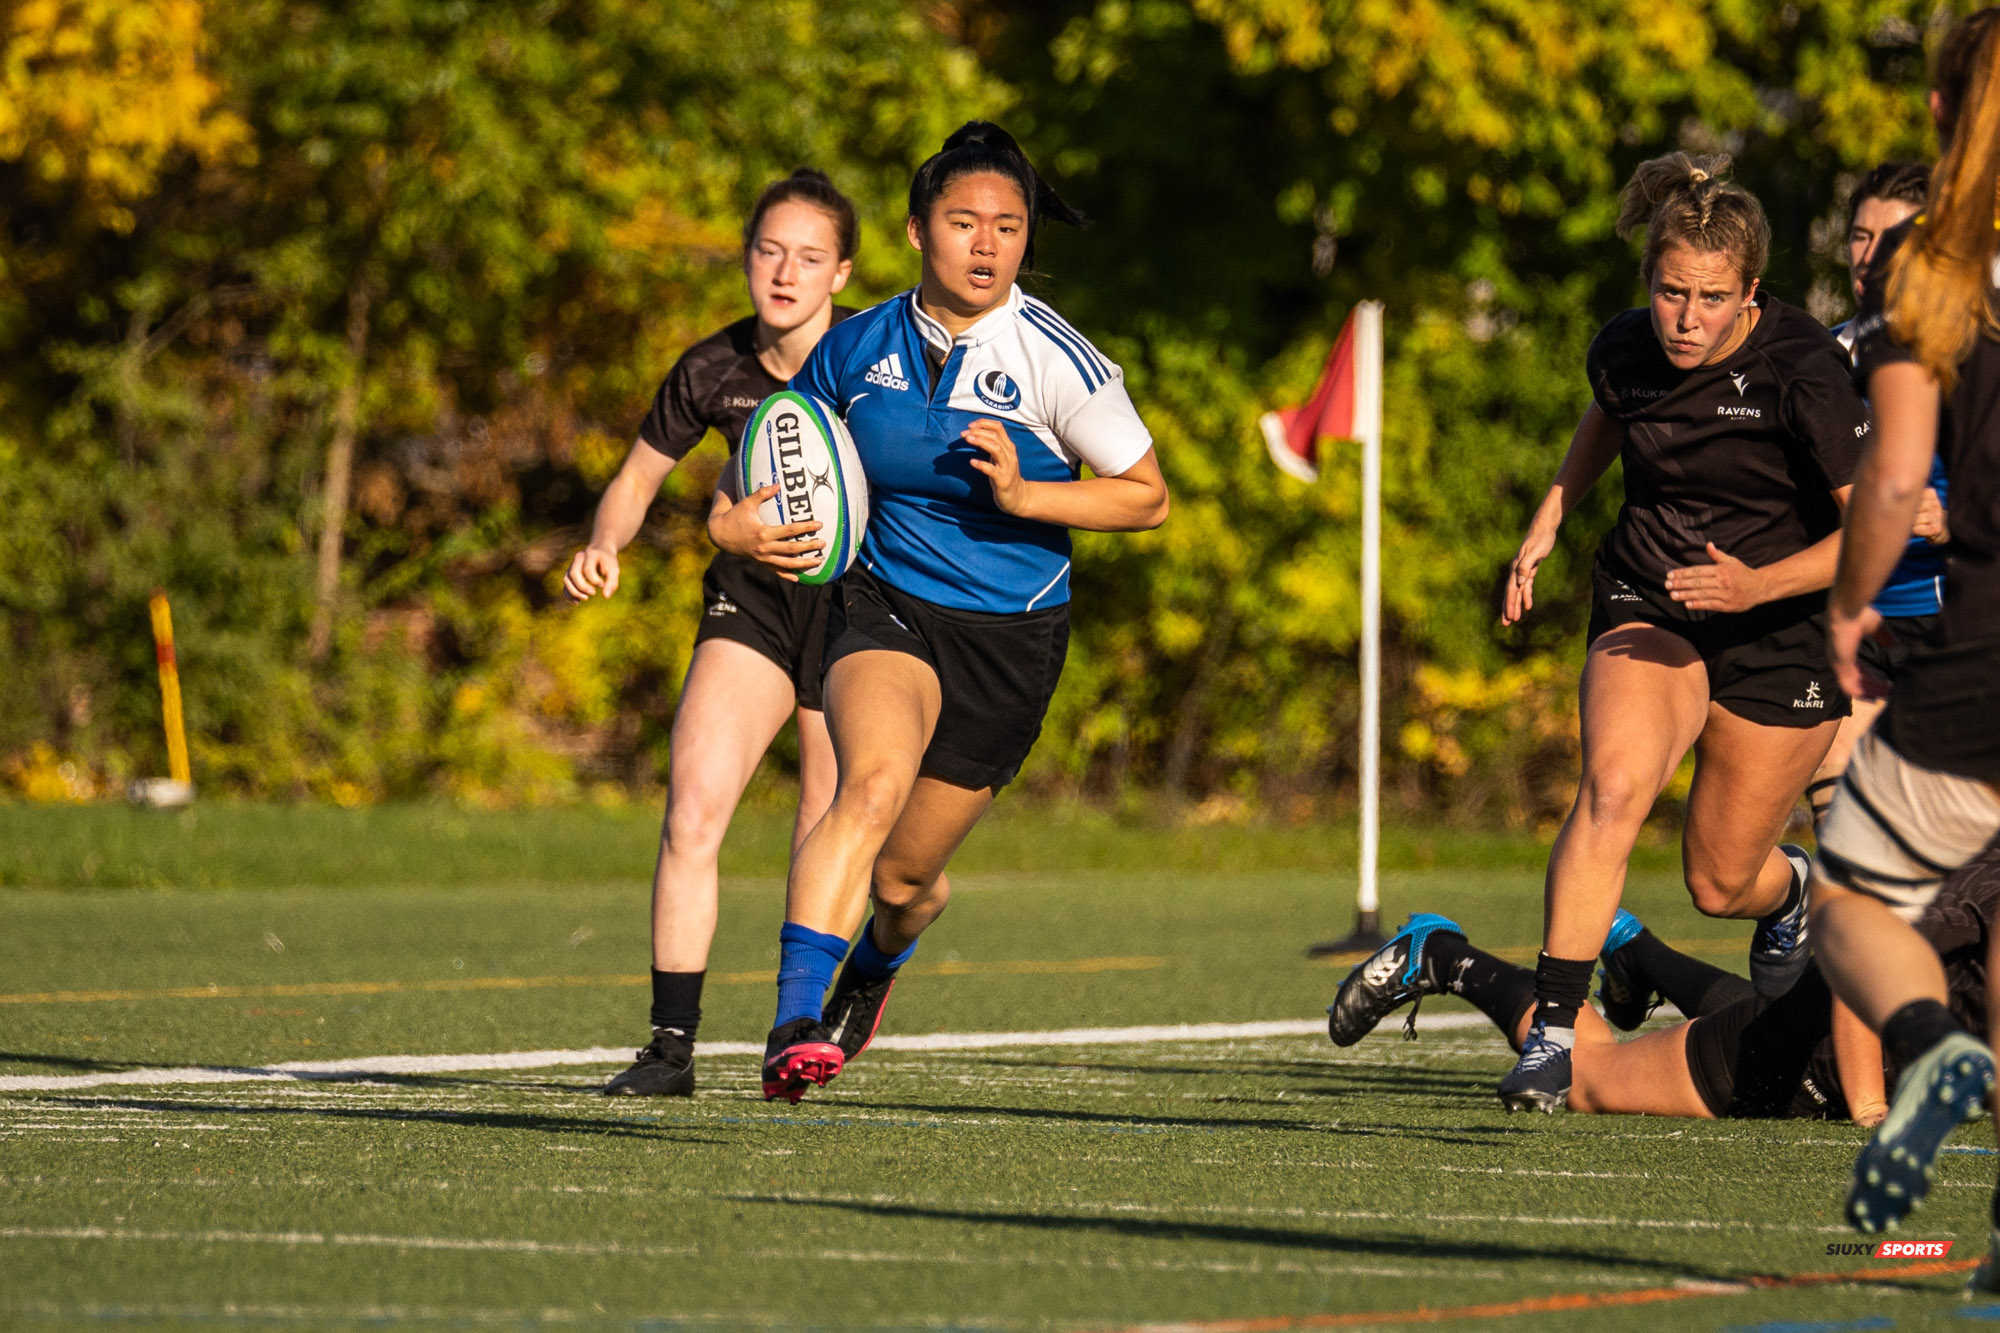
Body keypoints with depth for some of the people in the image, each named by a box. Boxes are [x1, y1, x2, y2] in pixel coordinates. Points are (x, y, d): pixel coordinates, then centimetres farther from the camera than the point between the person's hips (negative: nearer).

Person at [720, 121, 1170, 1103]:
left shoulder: (1051, 360, -12)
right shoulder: (857, 348, -1)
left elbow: (1147, 496, -6)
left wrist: (1022, 493, -21)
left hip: (1011, 638, -1)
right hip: (885, 606, 1)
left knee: (903, 876, 8)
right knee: (874, 782, -31)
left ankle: (876, 965, 48)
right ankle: (794, 1027, -38)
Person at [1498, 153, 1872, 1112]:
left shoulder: (1801, 370, -22)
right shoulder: (1626, 349, -7)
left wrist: (1758, 584, -31)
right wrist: (1547, 522, 12)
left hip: (1779, 632, -2)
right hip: (1646, 604, 2)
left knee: (1720, 884, 7)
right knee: (1613, 785, -28)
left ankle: (1789, 889, 46)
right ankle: (1552, 1032, -28)